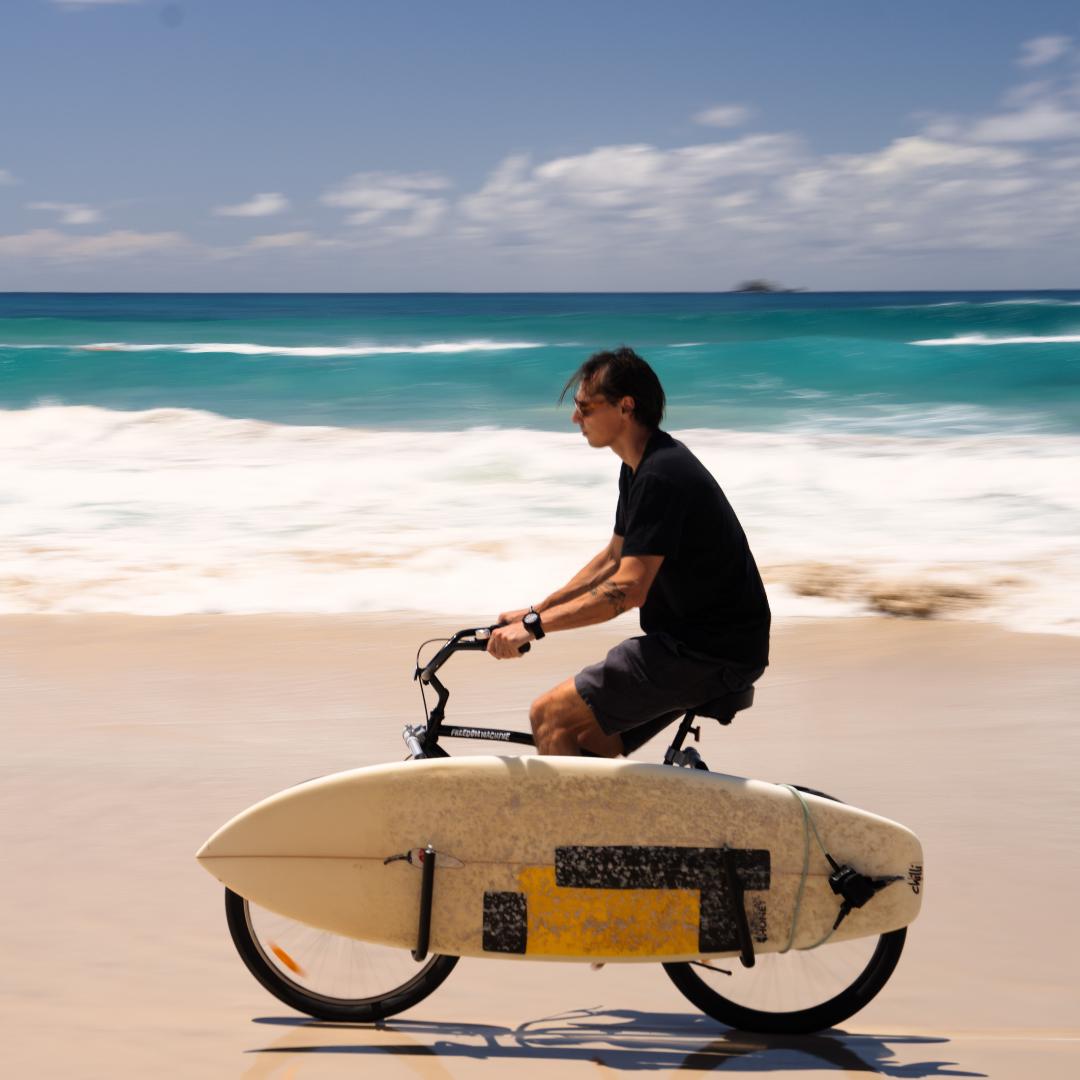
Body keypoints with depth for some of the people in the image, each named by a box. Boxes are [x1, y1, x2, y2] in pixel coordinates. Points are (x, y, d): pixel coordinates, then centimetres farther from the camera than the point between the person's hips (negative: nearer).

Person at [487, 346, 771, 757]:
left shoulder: (660, 476, -21)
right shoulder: (639, 468, 13)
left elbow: (628, 589, -26)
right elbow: (613, 559, 22)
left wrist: (535, 625, -24)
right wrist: (533, 611, 17)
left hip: (709, 652, -10)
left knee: (549, 717, -11)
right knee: (586, 742, 11)